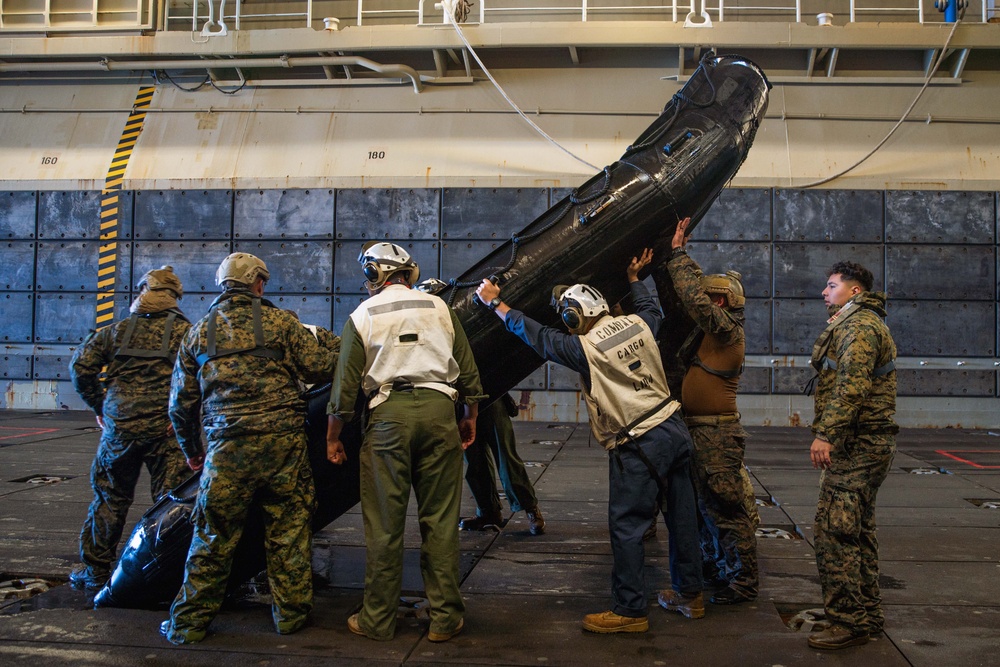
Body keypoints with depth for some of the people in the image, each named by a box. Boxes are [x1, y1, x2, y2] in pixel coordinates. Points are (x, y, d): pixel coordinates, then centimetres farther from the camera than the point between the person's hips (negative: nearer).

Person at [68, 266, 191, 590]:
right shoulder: (185, 331, 2)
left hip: (119, 427, 2)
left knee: (109, 498, 15)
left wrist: (99, 406, 11)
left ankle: (95, 569, 22)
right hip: (166, 429, -2)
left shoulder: (118, 330, 9)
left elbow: (80, 365, 4)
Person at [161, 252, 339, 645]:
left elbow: (181, 402, 15)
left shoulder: (199, 332, 12)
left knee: (214, 536, 7)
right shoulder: (279, 321, 4)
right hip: (283, 441, -1)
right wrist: (329, 343, 23)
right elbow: (318, 368, 0)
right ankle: (291, 613, 17)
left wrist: (191, 450, 28)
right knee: (289, 529, 9)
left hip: (227, 449, 1)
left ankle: (189, 622, 13)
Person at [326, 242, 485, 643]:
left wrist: (333, 438, 12)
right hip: (438, 408, 2)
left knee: (384, 524, 4)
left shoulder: (363, 316, 6)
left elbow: (345, 384, 4)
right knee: (440, 520, 5)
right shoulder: (438, 307, 12)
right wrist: (470, 418, 23)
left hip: (389, 414, -2)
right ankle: (445, 617, 9)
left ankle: (378, 620, 11)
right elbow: (467, 370, 12)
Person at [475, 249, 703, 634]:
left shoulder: (585, 348, -14)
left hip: (638, 447, -8)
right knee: (681, 517, 16)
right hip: (674, 429, 8)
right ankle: (690, 594, 29)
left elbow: (537, 335, -2)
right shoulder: (637, 325, 2)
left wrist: (496, 304, 9)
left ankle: (630, 610, 6)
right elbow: (651, 309, 28)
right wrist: (634, 278, 43)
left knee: (627, 527, 0)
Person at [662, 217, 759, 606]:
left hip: (718, 435, -10)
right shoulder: (710, 330, 12)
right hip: (701, 431, 10)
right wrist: (678, 254, 13)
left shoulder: (727, 331, -14)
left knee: (728, 509, -4)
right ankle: (714, 567, 33)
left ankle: (742, 583, 2)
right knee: (705, 505, 20)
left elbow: (694, 296, -24)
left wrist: (679, 253, -16)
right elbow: (693, 292, 21)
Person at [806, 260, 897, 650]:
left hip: (857, 444, -11)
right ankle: (867, 615, 24)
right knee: (857, 530, 16)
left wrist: (826, 433, -29)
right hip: (864, 443, 11)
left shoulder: (859, 325, -12)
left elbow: (851, 385, -25)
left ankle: (848, 622, -8)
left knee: (835, 531, -11)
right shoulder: (853, 323, 23)